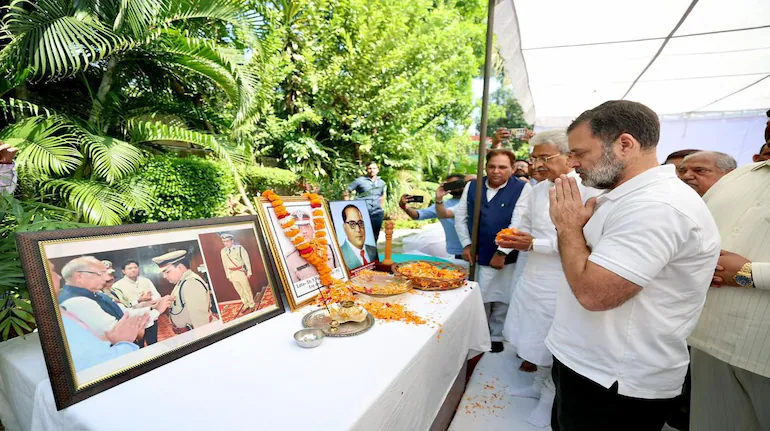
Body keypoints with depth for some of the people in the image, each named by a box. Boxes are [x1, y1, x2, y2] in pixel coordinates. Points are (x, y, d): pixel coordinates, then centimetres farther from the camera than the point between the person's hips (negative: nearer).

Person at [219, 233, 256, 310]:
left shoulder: (239, 248, -9)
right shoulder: (223, 251, 2)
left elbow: (246, 260, -5)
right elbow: (225, 264, 8)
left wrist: (249, 272, -5)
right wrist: (228, 276, 9)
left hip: (241, 271, -4)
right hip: (232, 273, 4)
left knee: (247, 289, 5)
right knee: (239, 290, 13)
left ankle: (252, 305, 19)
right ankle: (246, 305, 27)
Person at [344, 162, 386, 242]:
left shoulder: (381, 183, 10)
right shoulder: (360, 181, -4)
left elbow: (384, 195, 27)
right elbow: (347, 192, 1)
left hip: (377, 213, 4)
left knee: (375, 237, 9)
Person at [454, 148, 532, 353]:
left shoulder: (522, 189, -8)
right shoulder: (472, 186, 4)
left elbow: (518, 224, -14)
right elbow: (460, 216, 8)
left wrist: (502, 252, -16)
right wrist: (466, 244, 0)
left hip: (505, 258, -3)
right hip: (476, 254, 3)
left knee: (501, 300, 10)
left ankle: (496, 336, 31)